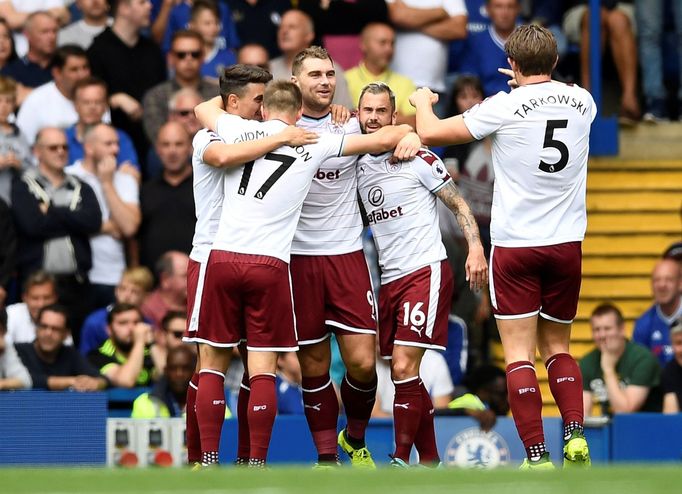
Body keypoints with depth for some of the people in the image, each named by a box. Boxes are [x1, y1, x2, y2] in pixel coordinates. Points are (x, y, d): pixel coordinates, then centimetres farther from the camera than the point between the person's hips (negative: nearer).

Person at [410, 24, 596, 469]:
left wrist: (423, 102, 16)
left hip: (515, 245, -4)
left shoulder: (505, 107, -11)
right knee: (557, 347, 17)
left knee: (519, 354, -1)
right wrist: (535, 81, 44)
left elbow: (431, 133, -4)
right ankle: (575, 435, -3)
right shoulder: (581, 102, 2)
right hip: (567, 244, 4)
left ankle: (537, 457, -10)